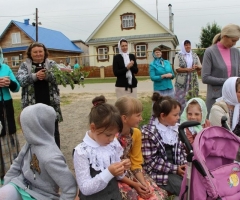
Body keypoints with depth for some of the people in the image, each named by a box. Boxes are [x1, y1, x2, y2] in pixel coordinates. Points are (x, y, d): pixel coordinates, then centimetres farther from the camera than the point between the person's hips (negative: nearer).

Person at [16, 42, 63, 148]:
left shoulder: (52, 64, 6)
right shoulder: (24, 65, 6)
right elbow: (20, 80, -9)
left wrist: (47, 75, -27)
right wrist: (35, 76, -25)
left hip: (51, 104, 0)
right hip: (32, 105, 0)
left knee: (54, 131, 11)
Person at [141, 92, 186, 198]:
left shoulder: (176, 128, 6)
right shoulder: (148, 133, -15)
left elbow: (181, 149, 14)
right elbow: (151, 162, -16)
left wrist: (184, 164, -5)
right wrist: (175, 169, -17)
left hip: (178, 167, 7)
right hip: (159, 172, -6)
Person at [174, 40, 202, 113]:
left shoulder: (194, 55, 11)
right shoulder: (178, 56, 0)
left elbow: (200, 67, 13)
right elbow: (176, 68, -9)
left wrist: (196, 67, -11)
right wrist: (188, 69, -17)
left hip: (193, 81, 4)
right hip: (182, 82, -3)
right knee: (181, 99, -3)